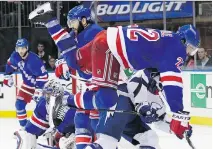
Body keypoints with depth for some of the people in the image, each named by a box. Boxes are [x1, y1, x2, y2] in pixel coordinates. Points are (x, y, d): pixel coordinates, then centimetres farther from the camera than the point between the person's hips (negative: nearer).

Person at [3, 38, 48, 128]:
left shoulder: (34, 60, -35)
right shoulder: (15, 56, -13)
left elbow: (43, 76, -32)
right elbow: (10, 64, 11)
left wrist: (38, 90, -32)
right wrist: (8, 76, 10)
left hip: (39, 83, -7)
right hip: (27, 84, 7)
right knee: (19, 104, 4)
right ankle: (23, 126, 18)